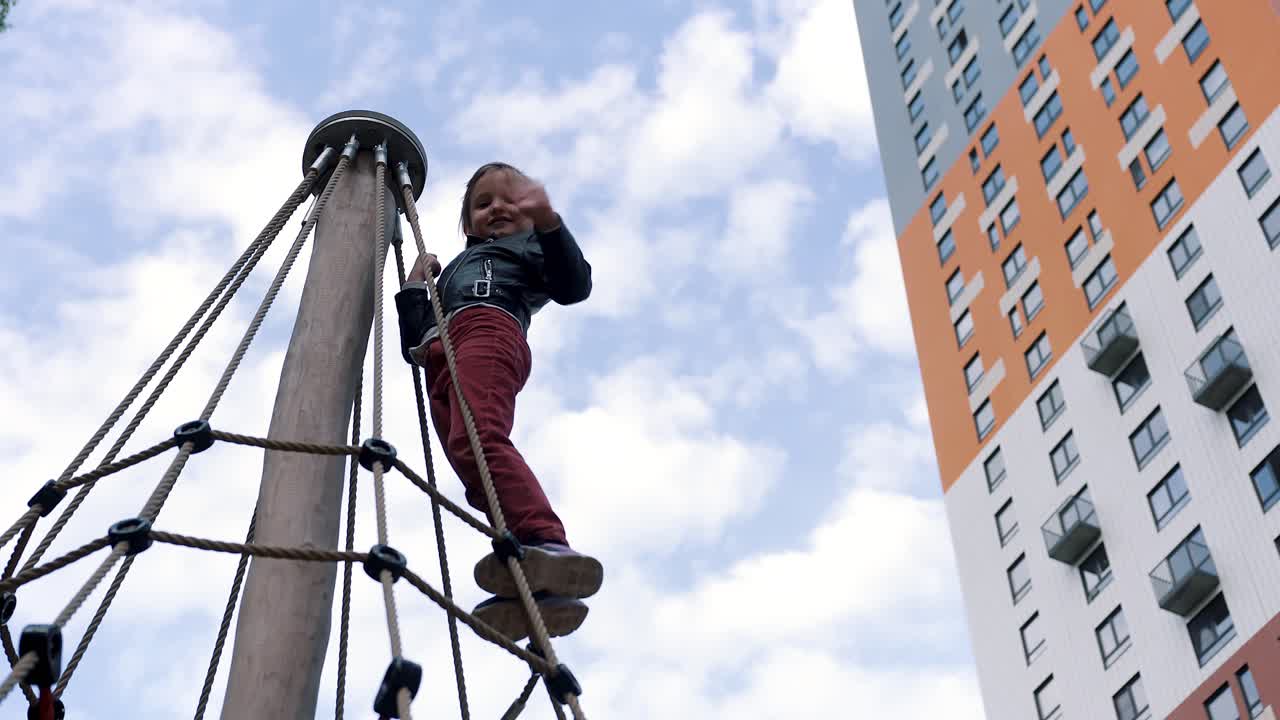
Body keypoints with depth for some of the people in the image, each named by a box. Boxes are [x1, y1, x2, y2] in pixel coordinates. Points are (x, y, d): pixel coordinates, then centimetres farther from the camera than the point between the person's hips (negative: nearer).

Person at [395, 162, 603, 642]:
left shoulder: (528, 247, 29)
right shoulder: (454, 272, 47)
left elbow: (574, 285, 4)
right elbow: (415, 345, 37)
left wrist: (547, 222, -8)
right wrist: (414, 288, 31)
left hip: (488, 329, -5)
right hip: (442, 361, 5)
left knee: (476, 440, -37)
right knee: (479, 476, -23)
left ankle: (549, 545, -57)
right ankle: (538, 583, -44)